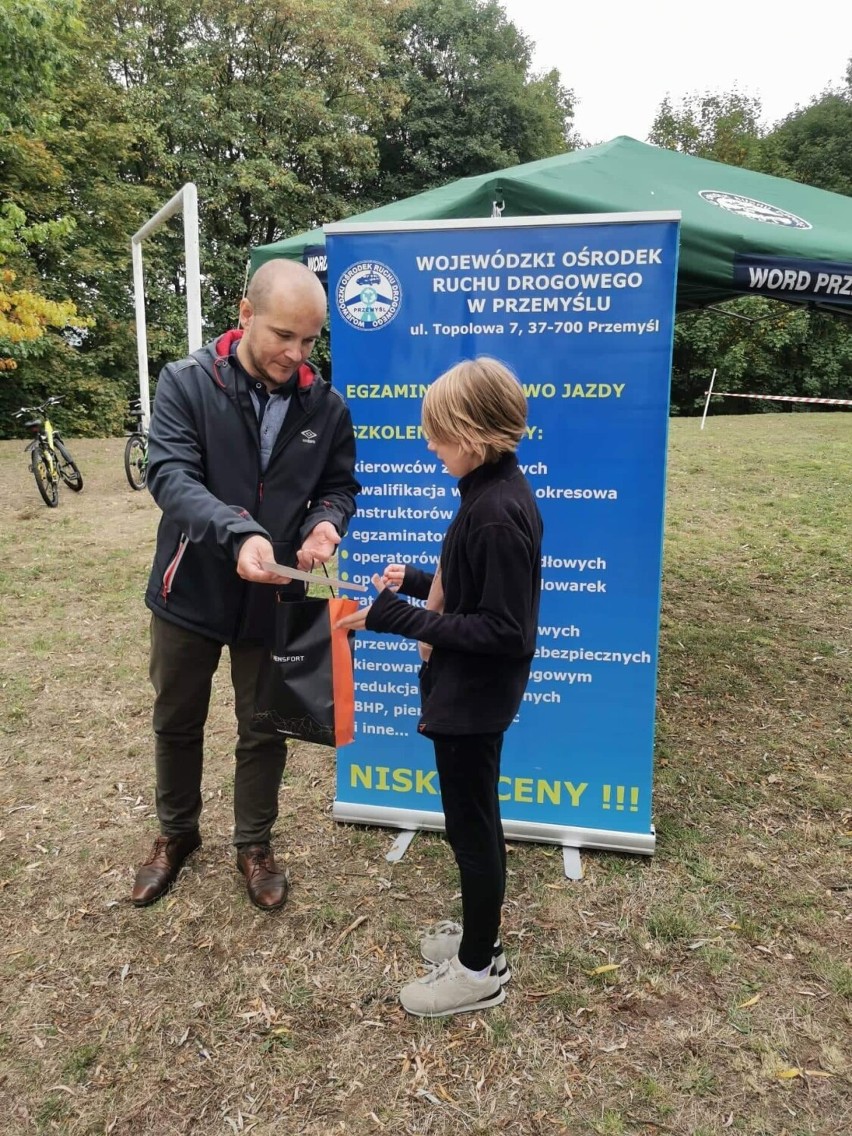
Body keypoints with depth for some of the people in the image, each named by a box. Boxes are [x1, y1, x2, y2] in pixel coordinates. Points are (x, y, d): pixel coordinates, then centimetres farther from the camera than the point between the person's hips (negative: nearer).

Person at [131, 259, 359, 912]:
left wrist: (327, 522, -19)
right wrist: (240, 533, -40)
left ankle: (254, 845, 38)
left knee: (264, 731, 14)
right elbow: (170, 474, -23)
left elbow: (341, 485, 5)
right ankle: (176, 833, 44)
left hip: (273, 600, 1)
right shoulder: (187, 383, -12)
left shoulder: (326, 406, -5)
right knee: (177, 723, 18)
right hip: (192, 590, -1)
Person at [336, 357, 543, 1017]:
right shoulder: (494, 490, 4)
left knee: (472, 826, 7)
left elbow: (503, 628, -26)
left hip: (474, 695, -10)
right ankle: (481, 935, 43)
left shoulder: (497, 513, -26)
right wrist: (418, 581, 5)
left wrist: (403, 621, -25)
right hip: (465, 688, 10)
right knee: (473, 820, 23)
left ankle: (479, 972, 28)